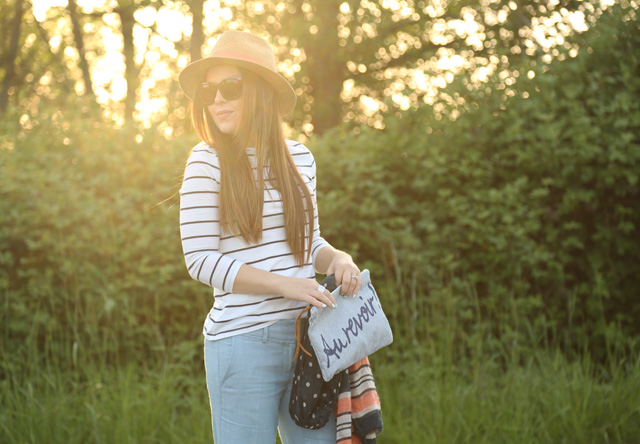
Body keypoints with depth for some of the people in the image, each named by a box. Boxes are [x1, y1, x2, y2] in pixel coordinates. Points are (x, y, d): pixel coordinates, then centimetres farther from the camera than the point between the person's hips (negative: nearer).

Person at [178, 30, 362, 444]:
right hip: (244, 342, -5)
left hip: (307, 335, 5)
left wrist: (338, 258, -2)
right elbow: (201, 261, -9)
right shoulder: (207, 161, -5)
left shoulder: (299, 157, 10)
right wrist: (285, 285, -16)